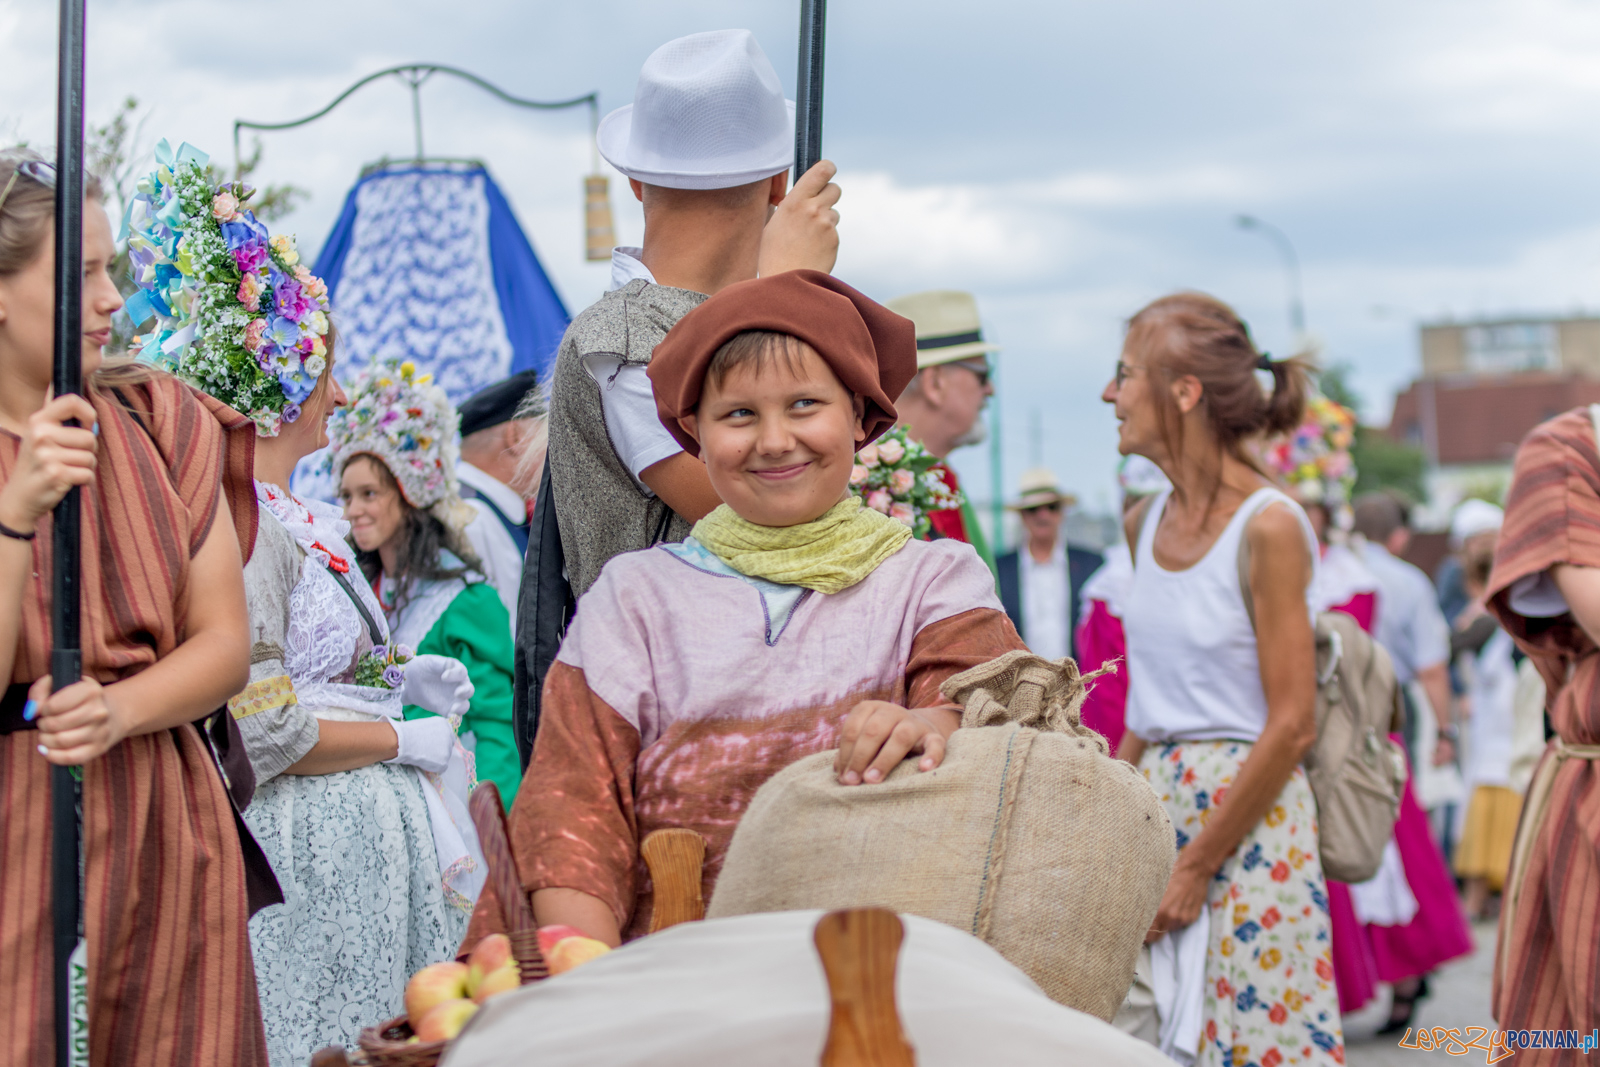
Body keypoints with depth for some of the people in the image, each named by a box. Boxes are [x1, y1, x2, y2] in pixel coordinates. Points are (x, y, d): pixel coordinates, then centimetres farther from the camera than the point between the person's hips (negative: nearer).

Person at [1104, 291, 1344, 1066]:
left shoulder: (1269, 526, -13)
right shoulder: (1144, 523, 8)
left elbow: (1292, 726, -15)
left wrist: (1197, 865, -13)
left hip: (1247, 814, -6)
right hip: (1154, 800, 6)